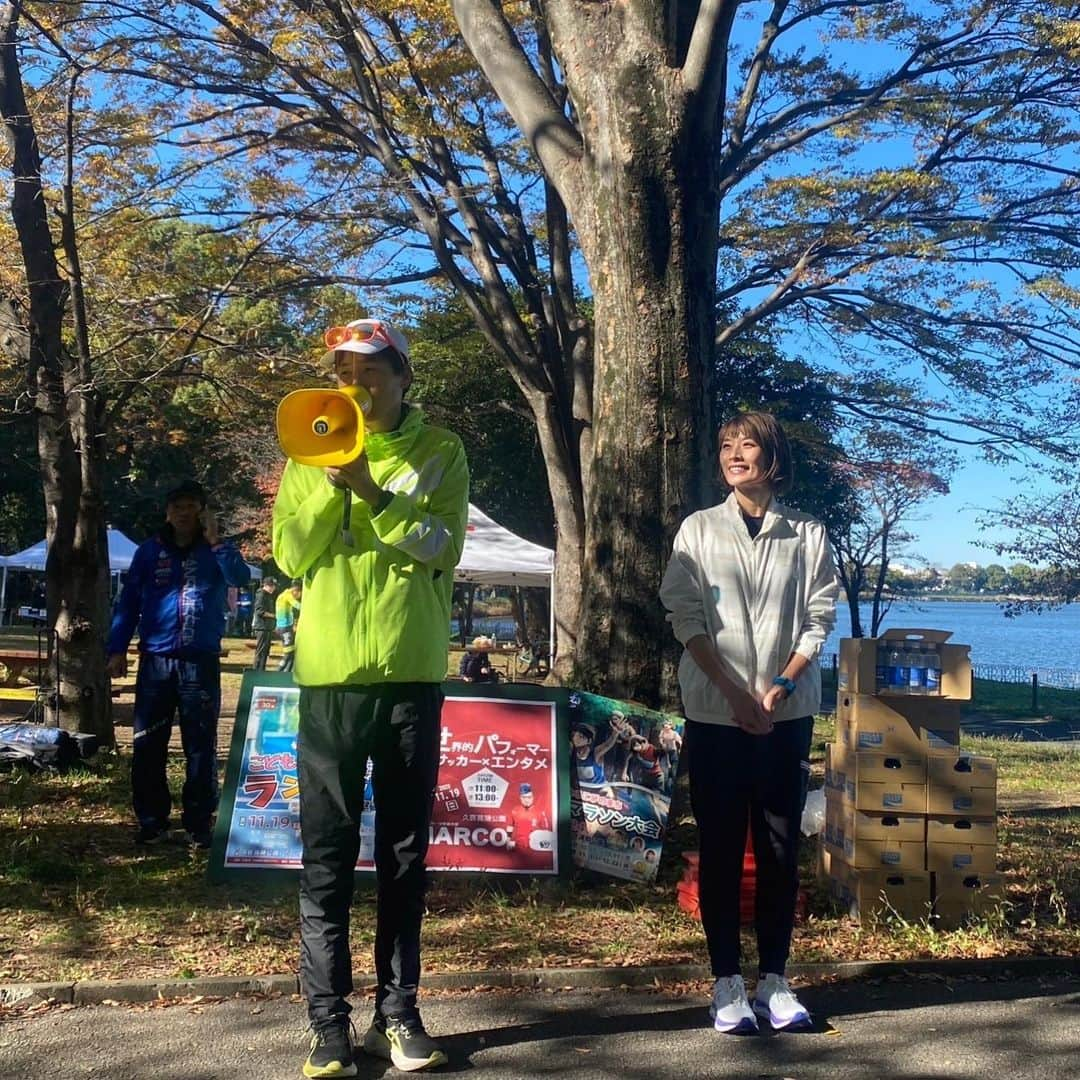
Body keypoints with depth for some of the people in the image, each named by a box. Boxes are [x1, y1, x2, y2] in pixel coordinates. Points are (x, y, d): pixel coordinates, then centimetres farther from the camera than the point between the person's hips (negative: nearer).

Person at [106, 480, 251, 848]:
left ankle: (198, 822, 8)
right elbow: (128, 601, 8)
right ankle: (151, 820, 14)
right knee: (147, 745, 4)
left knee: (201, 745, 1)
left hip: (202, 661, -1)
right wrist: (117, 649, 1)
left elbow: (240, 577, -14)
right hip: (155, 659, 2)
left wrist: (215, 540, -17)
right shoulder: (149, 551, 9)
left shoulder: (215, 550, 6)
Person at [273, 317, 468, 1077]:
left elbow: (442, 548, -9)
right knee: (328, 853, 3)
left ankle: (399, 1011, 20)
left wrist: (370, 488, -20)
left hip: (412, 671, 0)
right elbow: (291, 555, 0)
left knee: (405, 851, 8)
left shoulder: (439, 451, 4)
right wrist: (331, 480, -13)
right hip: (331, 672, 1)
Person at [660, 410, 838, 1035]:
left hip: (787, 712, 1)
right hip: (715, 712, -1)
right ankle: (727, 983, 10)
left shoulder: (808, 535, 6)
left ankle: (775, 979, 16)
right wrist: (735, 694, -11)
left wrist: (778, 689, -11)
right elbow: (687, 618, -3)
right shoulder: (700, 529, 4)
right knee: (721, 848, 2)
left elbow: (819, 620, 2)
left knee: (780, 848, 6)